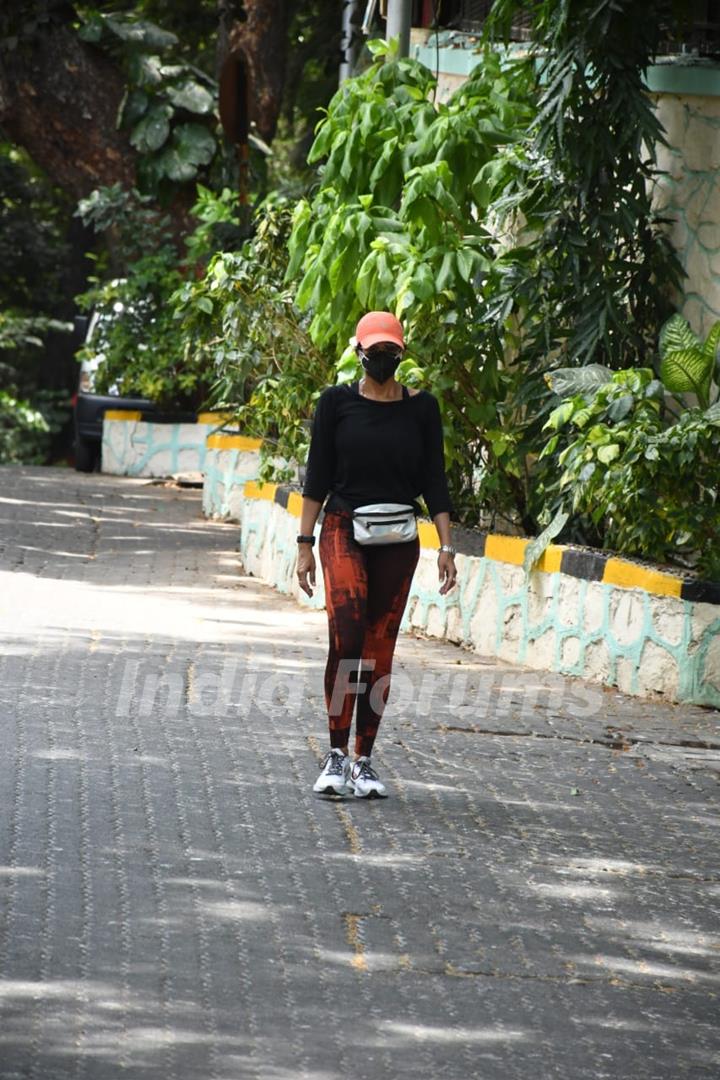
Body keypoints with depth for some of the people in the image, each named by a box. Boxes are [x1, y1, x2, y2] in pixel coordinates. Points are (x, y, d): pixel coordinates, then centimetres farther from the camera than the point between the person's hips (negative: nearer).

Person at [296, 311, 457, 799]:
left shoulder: (420, 407, 6)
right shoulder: (337, 402, 2)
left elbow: (434, 480, 7)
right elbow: (317, 477, 3)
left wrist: (447, 546, 0)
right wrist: (305, 543, -2)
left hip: (398, 540, 2)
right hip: (343, 530, -2)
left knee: (380, 649, 3)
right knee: (346, 633, -20)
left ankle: (365, 761, 12)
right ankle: (337, 754, -16)